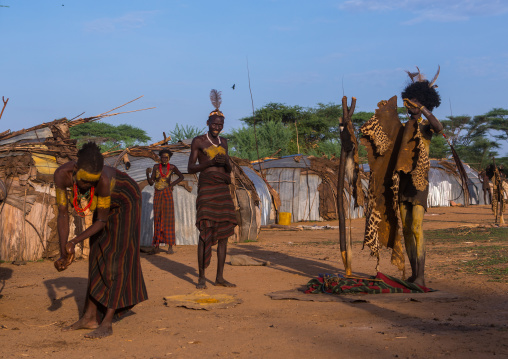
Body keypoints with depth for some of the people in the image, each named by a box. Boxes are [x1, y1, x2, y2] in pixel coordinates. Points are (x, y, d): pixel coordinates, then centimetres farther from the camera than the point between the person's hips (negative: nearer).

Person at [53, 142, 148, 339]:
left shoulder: (103, 180, -43)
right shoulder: (61, 174, -29)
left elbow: (101, 221, -29)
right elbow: (62, 214, -22)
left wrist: (74, 242, -35)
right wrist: (63, 252, -28)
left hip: (126, 200, -6)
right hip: (107, 202, 6)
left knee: (118, 257, -12)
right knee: (98, 255, 4)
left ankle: (107, 323, -13)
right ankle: (90, 317, 8)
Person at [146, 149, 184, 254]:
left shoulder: (172, 167, -4)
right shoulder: (156, 167, 0)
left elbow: (181, 176, 13)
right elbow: (151, 183, -1)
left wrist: (172, 185, -1)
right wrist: (147, 173, -19)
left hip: (167, 195, -2)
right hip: (157, 195, 2)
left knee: (168, 219, -5)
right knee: (157, 220, 2)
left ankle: (170, 246, 0)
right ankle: (156, 247, 4)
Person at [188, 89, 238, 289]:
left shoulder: (223, 143, 16)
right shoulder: (198, 141, -1)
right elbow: (191, 168, -4)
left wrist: (226, 162, -6)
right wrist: (209, 162, -18)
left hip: (223, 189, 6)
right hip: (206, 188, -6)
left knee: (224, 233, 4)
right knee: (205, 232, -11)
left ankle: (220, 277, 9)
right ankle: (201, 277, -5)